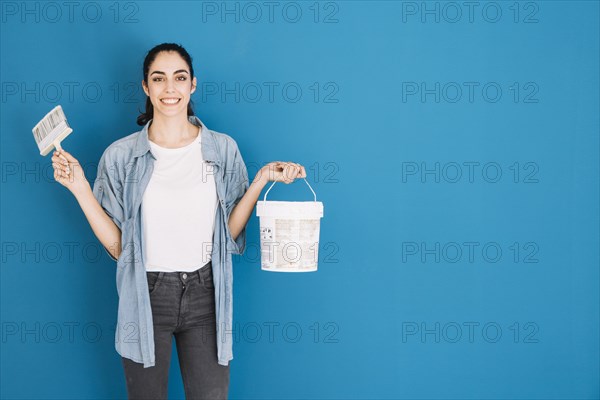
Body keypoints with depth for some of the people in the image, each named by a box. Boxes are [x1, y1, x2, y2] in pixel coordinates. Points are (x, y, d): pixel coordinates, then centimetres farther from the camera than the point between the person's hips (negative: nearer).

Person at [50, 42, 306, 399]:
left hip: (204, 293, 1)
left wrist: (261, 180, -9)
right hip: (146, 295, 0)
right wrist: (80, 188, -10)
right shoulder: (120, 156, -2)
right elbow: (117, 245, -2)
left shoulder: (223, 149, 1)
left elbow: (228, 234, 0)